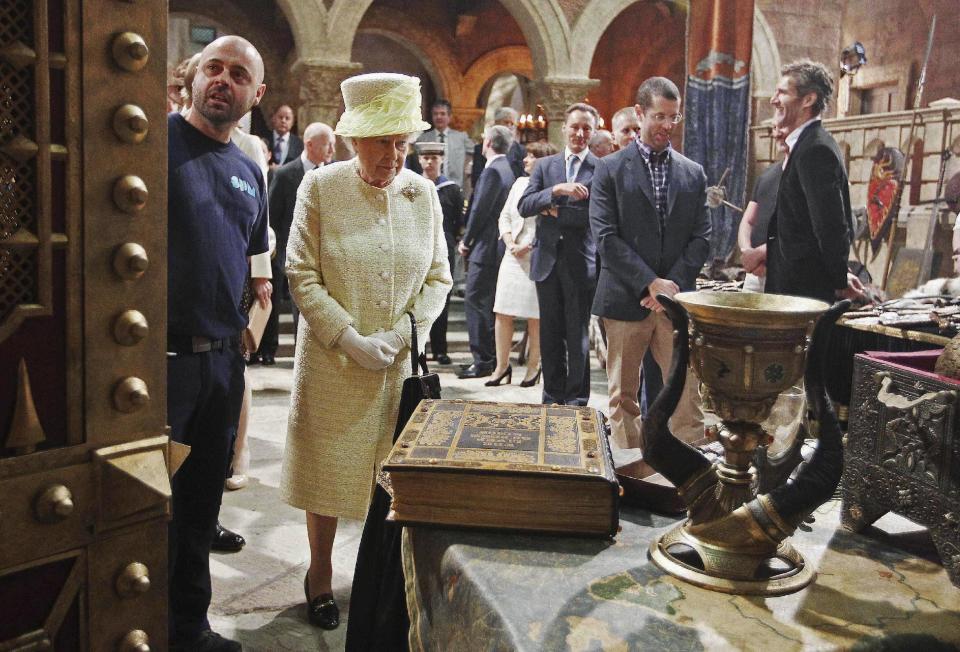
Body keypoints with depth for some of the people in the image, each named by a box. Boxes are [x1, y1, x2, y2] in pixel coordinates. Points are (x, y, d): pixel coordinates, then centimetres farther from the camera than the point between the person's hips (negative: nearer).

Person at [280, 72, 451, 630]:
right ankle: (321, 574, 30)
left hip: (404, 362, 2)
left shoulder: (424, 193, 3)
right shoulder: (320, 187, -5)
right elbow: (302, 275, -7)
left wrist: (398, 336, -9)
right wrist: (350, 339, -14)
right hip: (332, 361, -2)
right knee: (326, 469, 9)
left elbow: (438, 278, 4)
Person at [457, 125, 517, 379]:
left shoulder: (492, 171, -14)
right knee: (489, 304, 15)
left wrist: (466, 241, -5)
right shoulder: (508, 169, 15)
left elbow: (480, 210, -17)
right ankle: (494, 357, 22)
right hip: (499, 247, 10)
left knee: (475, 301, -6)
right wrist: (469, 240, 16)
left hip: (486, 247, -10)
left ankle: (483, 360, -4)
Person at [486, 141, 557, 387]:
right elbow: (505, 215, 16)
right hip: (512, 256, 6)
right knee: (503, 312, 4)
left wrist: (528, 246, -14)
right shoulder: (520, 183, 14)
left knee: (535, 316, 3)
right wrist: (510, 242, 0)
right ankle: (502, 365, 13)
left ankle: (533, 366, 15)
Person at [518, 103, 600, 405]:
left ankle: (577, 399, 14)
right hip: (547, 261, 3)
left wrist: (554, 211, -8)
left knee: (577, 335, 3)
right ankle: (553, 396, 22)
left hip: (581, 264, -3)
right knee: (550, 334, 10)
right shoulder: (544, 165, 10)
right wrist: (556, 190, -17)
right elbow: (524, 206, -3)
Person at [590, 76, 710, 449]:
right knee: (623, 394, 7)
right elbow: (605, 237, -8)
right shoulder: (610, 169, 1)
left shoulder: (693, 174, 12)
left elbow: (701, 239, 7)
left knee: (686, 391, -1)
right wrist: (651, 283, -14)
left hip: (675, 300, 2)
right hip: (625, 299, -2)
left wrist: (672, 286, -8)